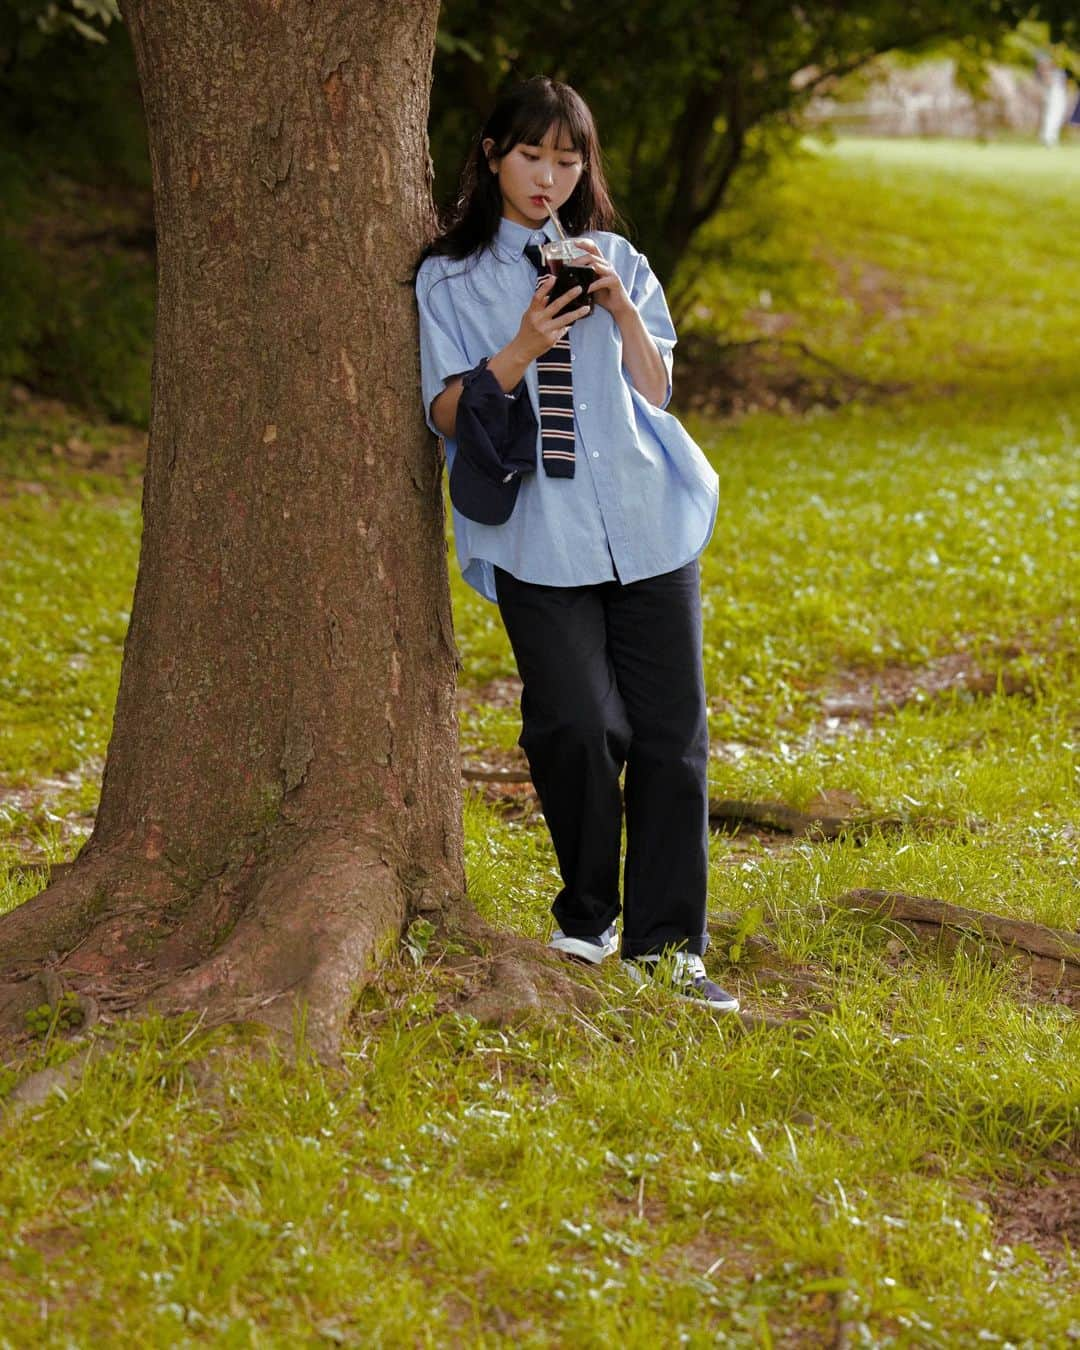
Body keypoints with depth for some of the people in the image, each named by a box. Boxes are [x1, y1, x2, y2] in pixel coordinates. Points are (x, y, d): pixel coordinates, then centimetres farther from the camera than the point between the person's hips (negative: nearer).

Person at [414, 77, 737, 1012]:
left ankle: (666, 945, 8)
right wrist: (520, 352, -13)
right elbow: (446, 413, 2)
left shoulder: (620, 264, 16)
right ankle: (587, 923, 7)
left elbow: (656, 395, 9)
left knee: (672, 734, -2)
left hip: (648, 522, 3)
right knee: (578, 727, -15)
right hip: (541, 538, -2)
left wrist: (622, 312, -6)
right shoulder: (450, 278, 9)